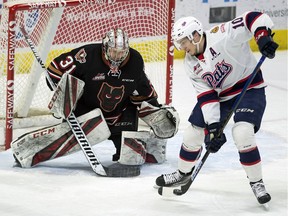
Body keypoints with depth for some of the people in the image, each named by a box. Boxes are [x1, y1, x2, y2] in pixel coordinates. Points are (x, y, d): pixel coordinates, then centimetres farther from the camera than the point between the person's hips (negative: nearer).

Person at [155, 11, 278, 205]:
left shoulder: (222, 36, -26)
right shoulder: (191, 64, -5)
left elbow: (255, 18, -29)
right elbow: (206, 95, -7)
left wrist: (263, 37, -46)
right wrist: (213, 125, -17)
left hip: (249, 89, -7)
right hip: (219, 95, 7)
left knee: (242, 133, -26)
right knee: (194, 132, 7)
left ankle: (257, 183, -8)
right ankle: (183, 173, 35)